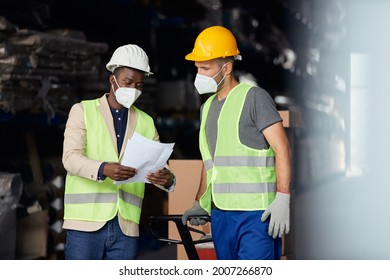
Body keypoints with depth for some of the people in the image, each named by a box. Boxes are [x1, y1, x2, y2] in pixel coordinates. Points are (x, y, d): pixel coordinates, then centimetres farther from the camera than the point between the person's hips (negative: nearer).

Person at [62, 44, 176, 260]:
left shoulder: (145, 122, 17)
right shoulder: (83, 111, 5)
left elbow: (158, 164, 8)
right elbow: (71, 158, -9)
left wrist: (166, 179, -18)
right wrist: (103, 169, -29)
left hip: (126, 226, 4)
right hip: (87, 221, -3)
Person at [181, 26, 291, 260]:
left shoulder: (254, 97, -5)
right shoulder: (207, 107, 18)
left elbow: (282, 148, -10)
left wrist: (282, 198, -18)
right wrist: (200, 203, 22)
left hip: (257, 213, -8)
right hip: (220, 213, 8)